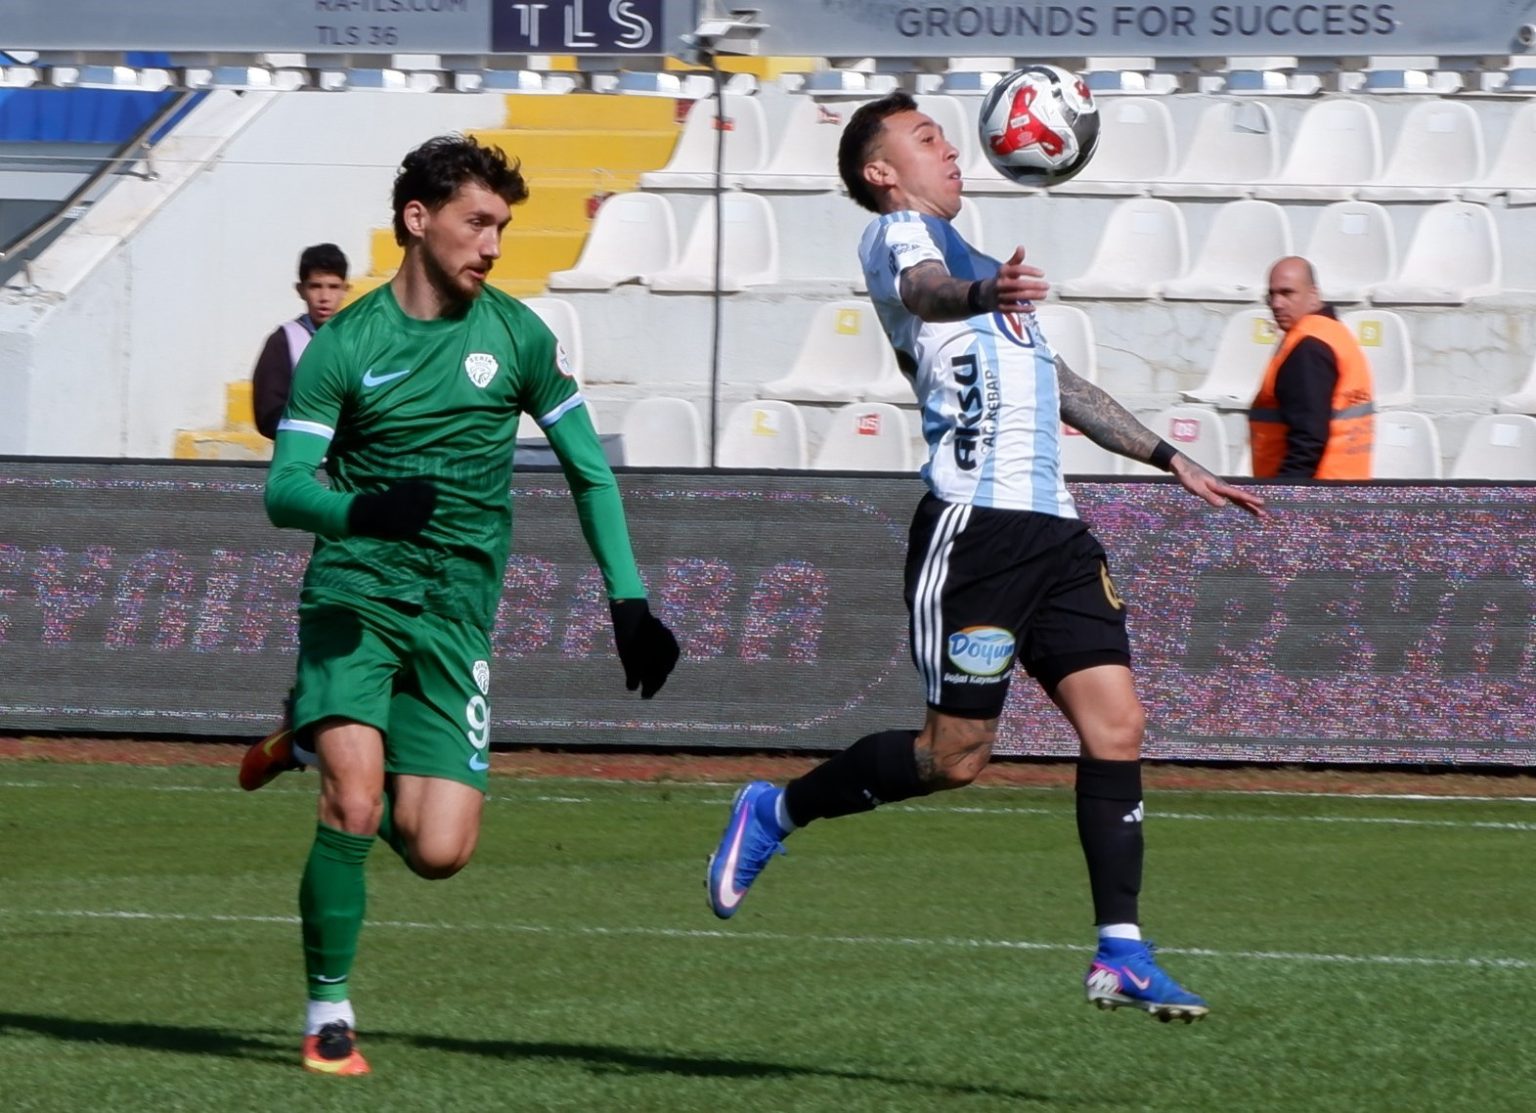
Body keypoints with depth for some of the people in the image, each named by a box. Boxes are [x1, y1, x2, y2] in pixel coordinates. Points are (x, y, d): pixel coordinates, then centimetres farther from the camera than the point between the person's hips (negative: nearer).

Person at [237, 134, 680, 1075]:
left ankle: (319, 746, 22)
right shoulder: (344, 344, -1)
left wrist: (630, 603, 5)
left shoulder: (516, 335, 5)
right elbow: (285, 489, -6)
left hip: (456, 611, 2)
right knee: (353, 803, -22)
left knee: (438, 851, -9)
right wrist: (365, 509, -27)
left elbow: (591, 473, 13)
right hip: (352, 597, -2)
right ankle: (329, 1014, -3)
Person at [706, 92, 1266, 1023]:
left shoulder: (981, 263, 29)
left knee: (1117, 725, -5)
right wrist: (979, 297, -49)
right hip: (975, 524, -8)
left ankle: (1122, 951, -4)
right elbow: (922, 287, -25)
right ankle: (778, 812, 16)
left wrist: (1175, 464, 40)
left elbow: (1057, 386, 40)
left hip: (1053, 529, 8)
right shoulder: (899, 232, 1)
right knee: (957, 755, -5)